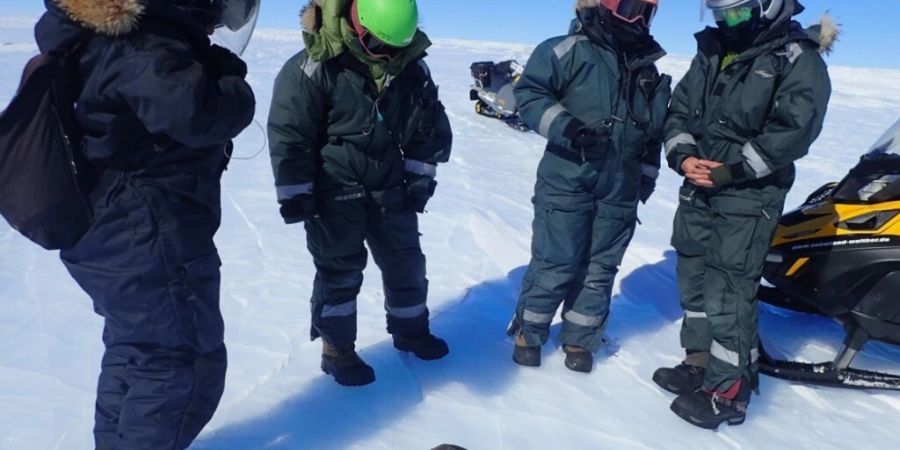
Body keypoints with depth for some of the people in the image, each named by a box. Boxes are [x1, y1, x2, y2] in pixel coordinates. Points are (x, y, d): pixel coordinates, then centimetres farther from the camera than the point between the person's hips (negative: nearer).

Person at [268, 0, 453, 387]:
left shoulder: (411, 67, -3)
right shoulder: (313, 68, -18)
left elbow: (431, 126, 9)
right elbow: (288, 133, -15)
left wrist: (420, 178, 7)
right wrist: (295, 195, -13)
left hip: (389, 189, 5)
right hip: (333, 192, -5)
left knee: (406, 262, 14)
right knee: (339, 271, 4)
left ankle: (410, 329, 38)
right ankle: (337, 351, 23)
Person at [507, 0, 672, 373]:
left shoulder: (648, 66, 14)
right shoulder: (570, 49, -5)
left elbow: (655, 127, 22)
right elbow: (529, 93, -10)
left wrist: (647, 174, 17)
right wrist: (566, 126, -22)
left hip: (621, 189, 6)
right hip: (567, 182, -5)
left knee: (600, 269, 11)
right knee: (555, 266, -1)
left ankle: (579, 339, 27)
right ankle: (528, 332, 20)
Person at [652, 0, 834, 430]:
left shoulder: (798, 58, -7)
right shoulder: (712, 51, 13)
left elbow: (795, 129, -18)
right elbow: (679, 109, 12)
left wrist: (733, 171, -20)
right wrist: (682, 155, -6)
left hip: (748, 198, -7)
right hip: (697, 191, 7)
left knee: (729, 290, -7)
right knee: (694, 279, 14)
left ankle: (728, 391, 6)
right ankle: (700, 364, 30)